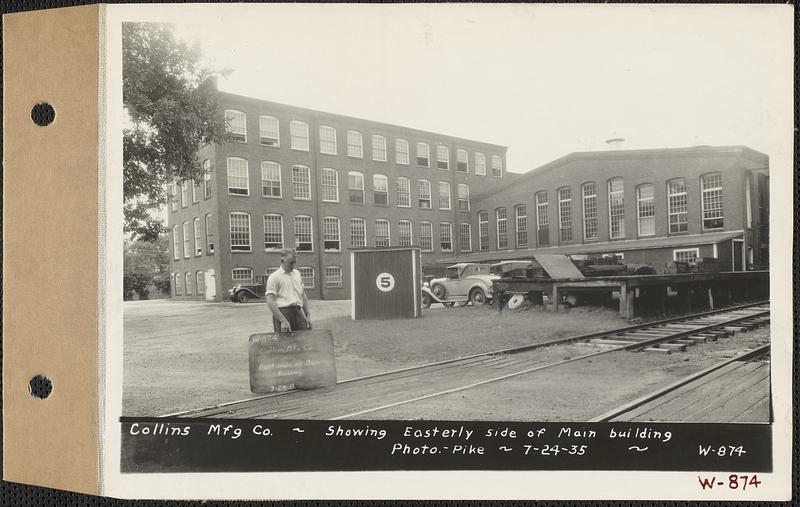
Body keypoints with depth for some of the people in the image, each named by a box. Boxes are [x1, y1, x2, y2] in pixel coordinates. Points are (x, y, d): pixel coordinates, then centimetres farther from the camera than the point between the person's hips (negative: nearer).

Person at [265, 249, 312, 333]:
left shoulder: (297, 274, 18)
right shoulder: (274, 277, -3)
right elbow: (270, 302, -11)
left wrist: (308, 315, 13)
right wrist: (283, 321, -19)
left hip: (298, 312, 6)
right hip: (283, 312, -5)